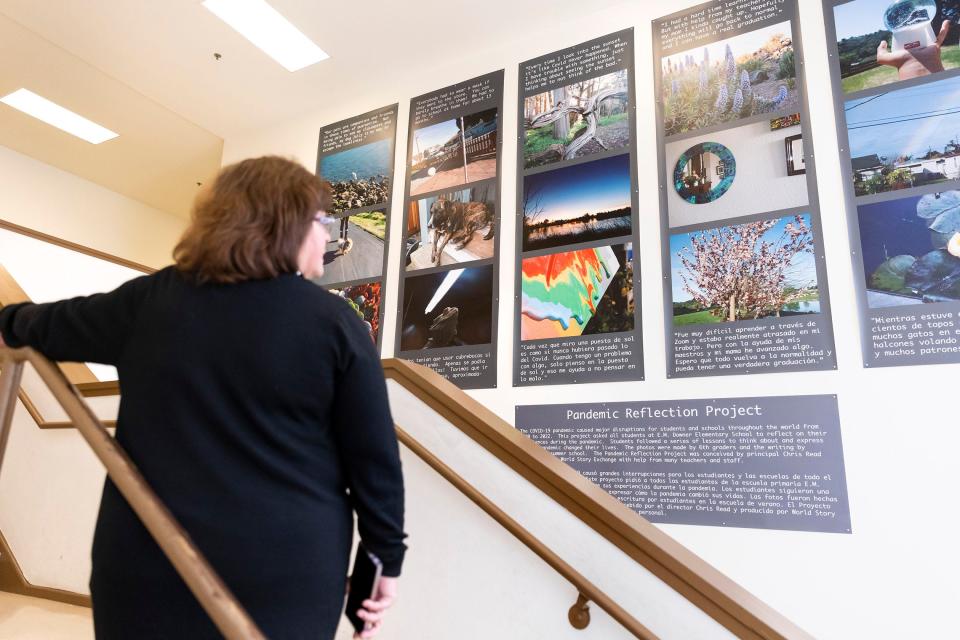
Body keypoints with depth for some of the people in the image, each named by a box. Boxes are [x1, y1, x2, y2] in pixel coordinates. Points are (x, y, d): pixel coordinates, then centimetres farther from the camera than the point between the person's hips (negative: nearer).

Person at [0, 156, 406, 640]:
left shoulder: (150, 299, -2)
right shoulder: (334, 322, -10)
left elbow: (55, 326, 17)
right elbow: (374, 457, -8)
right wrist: (386, 555, 3)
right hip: (282, 572, -1)